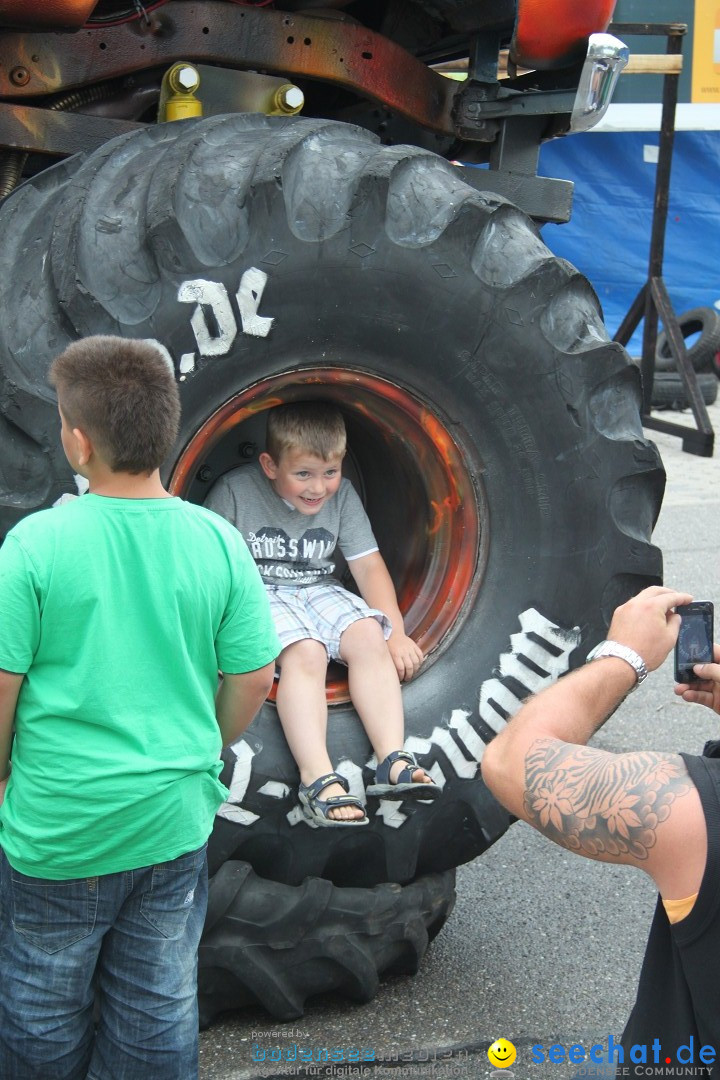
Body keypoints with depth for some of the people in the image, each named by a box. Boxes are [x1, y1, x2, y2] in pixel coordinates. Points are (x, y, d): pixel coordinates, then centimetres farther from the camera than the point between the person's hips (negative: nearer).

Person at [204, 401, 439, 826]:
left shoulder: (342, 495, 0)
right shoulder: (236, 491, -13)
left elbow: (369, 567, 1)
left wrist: (396, 633, -10)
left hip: (320, 591, 4)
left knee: (368, 635, -25)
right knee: (305, 650, -33)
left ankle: (392, 760, -32)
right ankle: (318, 779, -43)